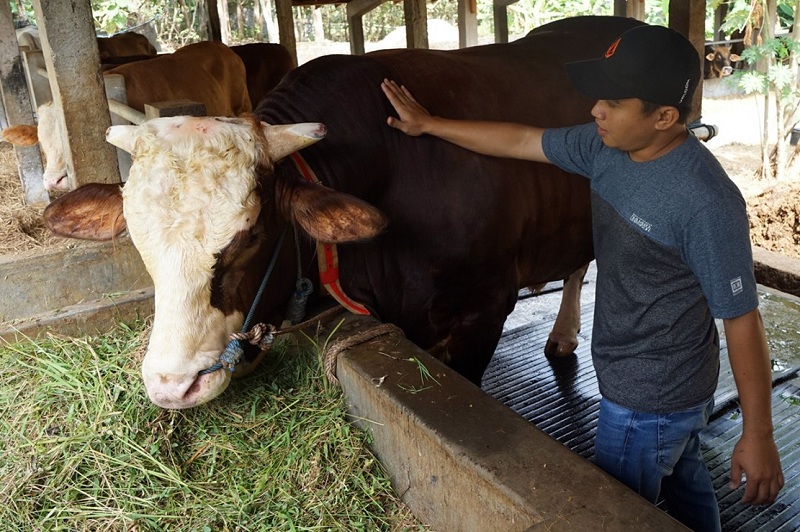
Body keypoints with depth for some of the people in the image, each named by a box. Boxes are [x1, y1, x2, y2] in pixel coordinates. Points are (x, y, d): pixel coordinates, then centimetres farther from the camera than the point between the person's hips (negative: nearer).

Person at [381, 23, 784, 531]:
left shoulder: (707, 202, -29)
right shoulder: (605, 148, -7)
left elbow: (742, 318, -22)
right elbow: (520, 140, 3)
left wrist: (758, 436, -14)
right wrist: (428, 124, 9)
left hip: (649, 402, -7)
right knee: (684, 487, 29)